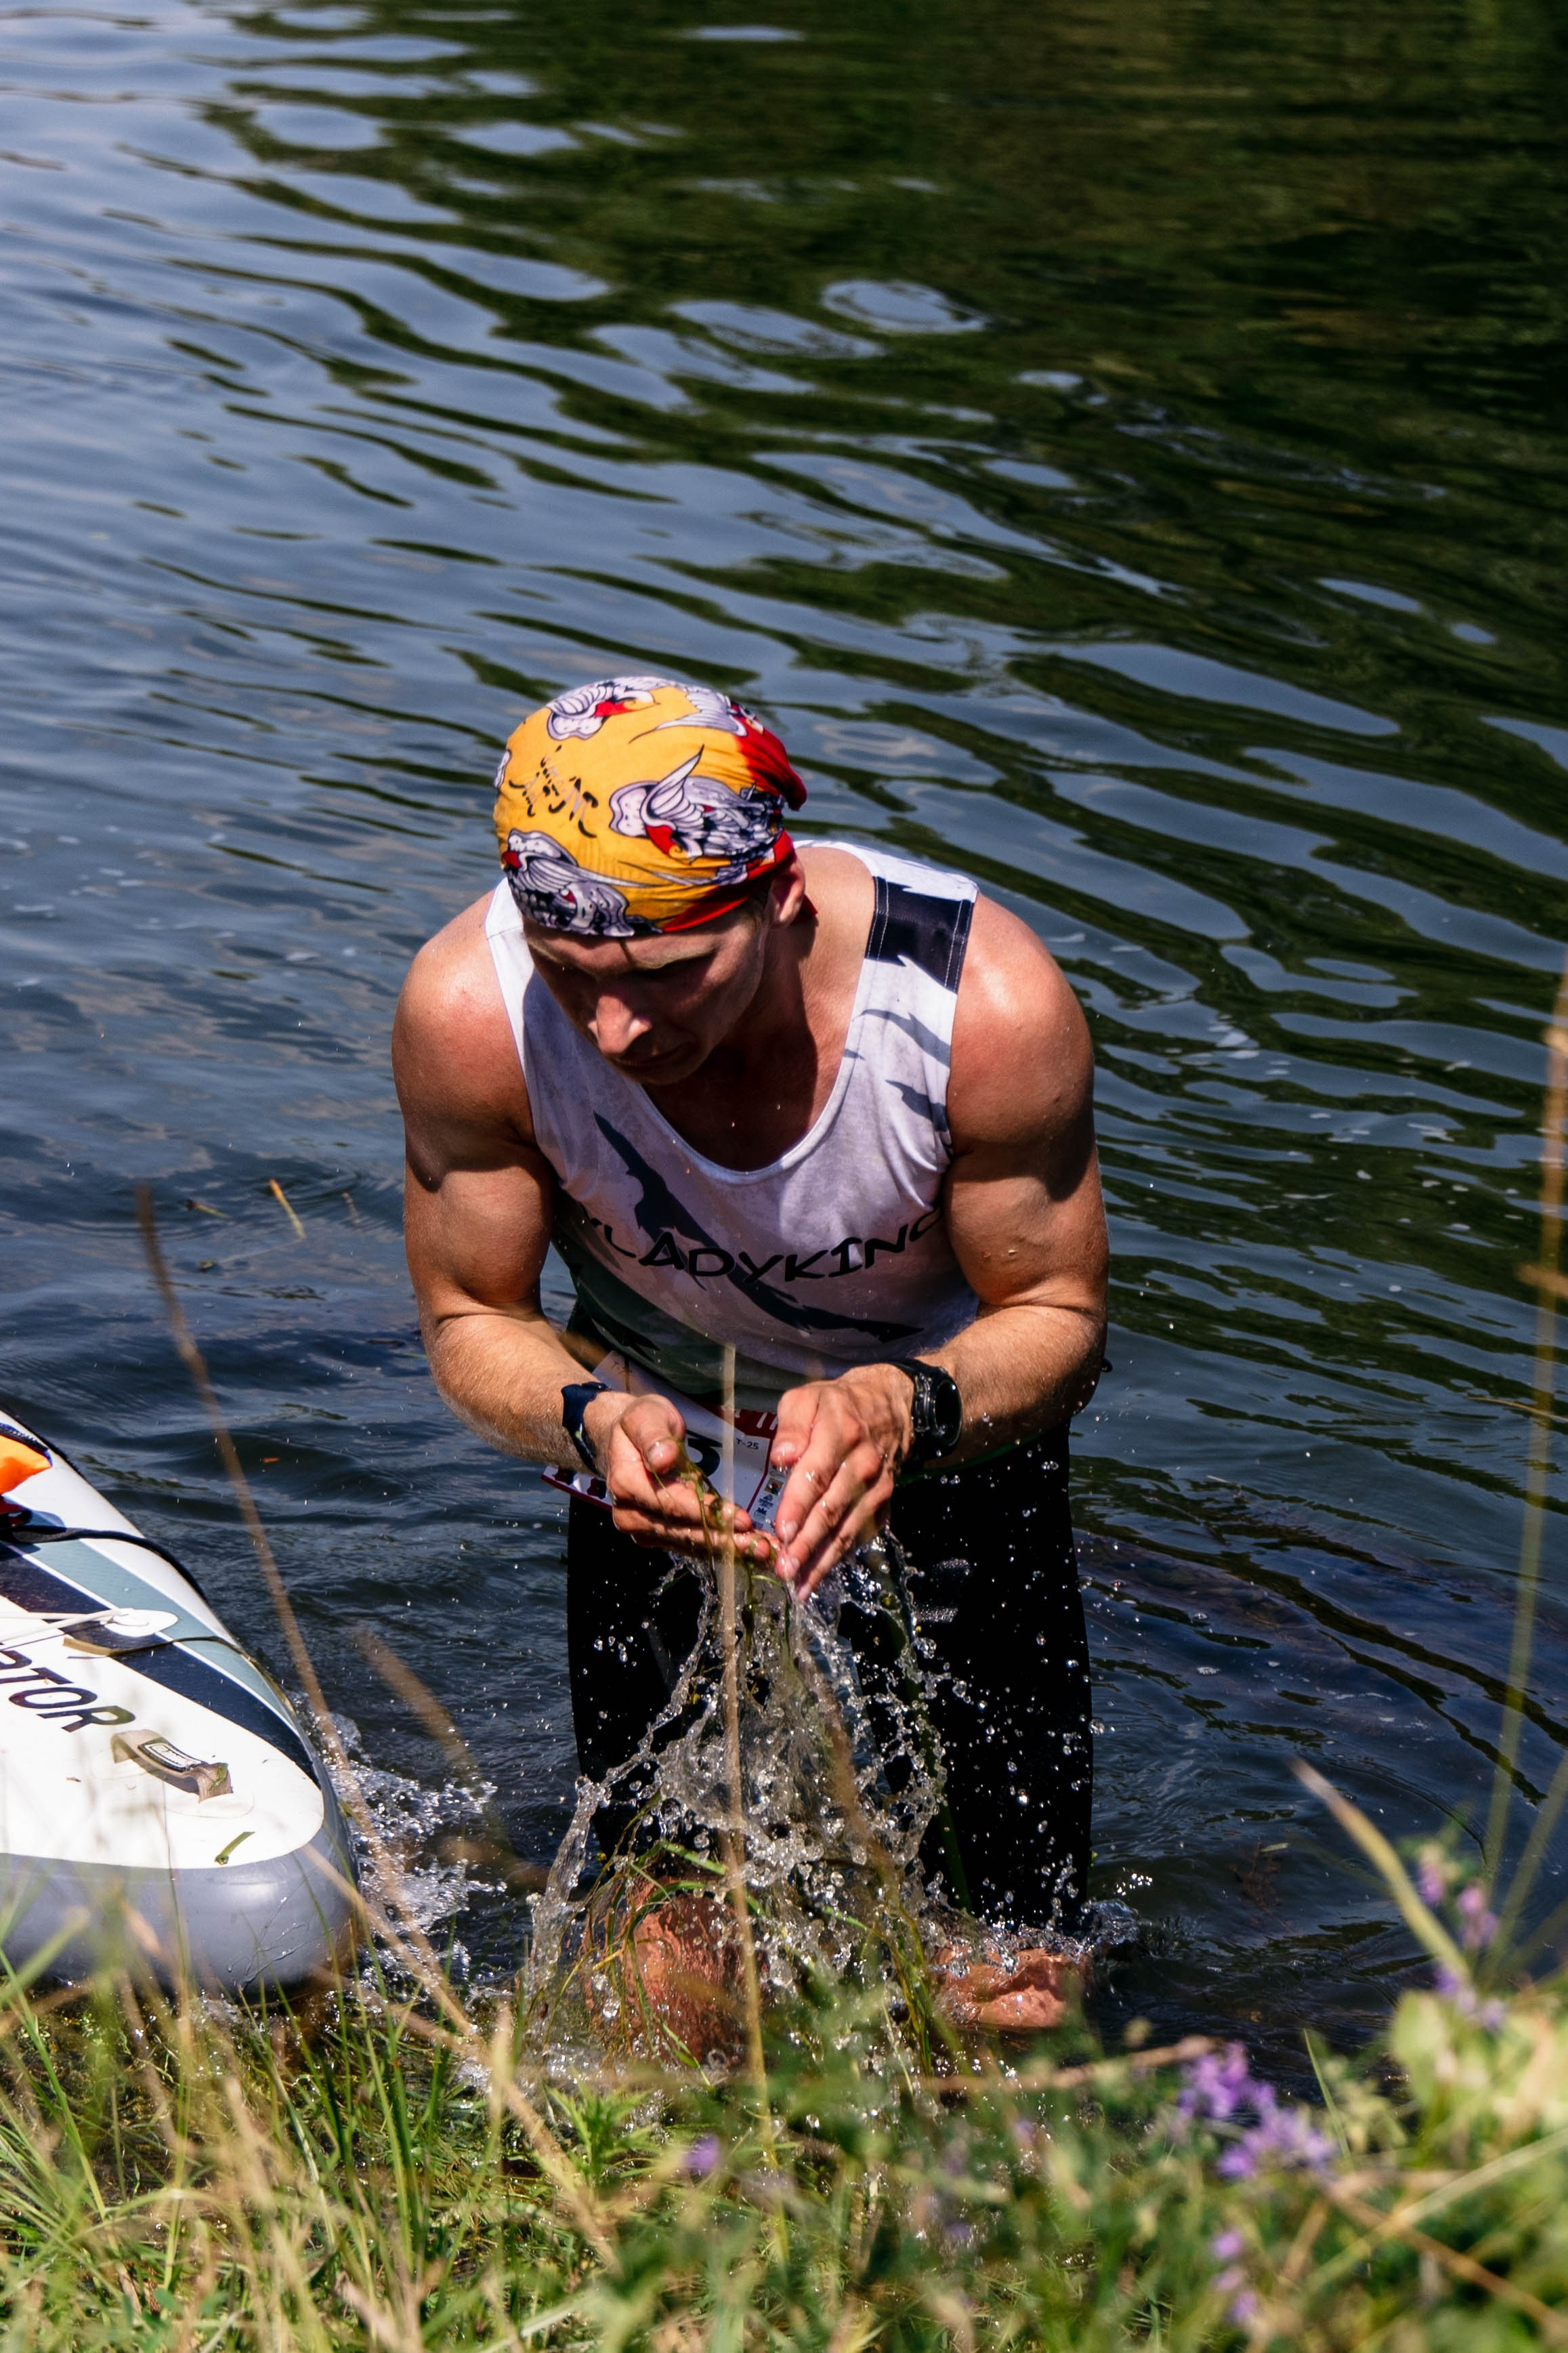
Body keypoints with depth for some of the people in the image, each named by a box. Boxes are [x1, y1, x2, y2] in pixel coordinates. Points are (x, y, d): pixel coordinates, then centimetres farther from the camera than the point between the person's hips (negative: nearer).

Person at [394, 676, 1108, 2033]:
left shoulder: (989, 1004, -35)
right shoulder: (469, 1010, -32)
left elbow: (1056, 1315, -20)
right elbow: (472, 1323, -17)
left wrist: (906, 1408, -42)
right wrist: (587, 1421, -39)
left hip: (952, 1394, -1)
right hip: (661, 1423, 1)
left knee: (1017, 2008, 1)